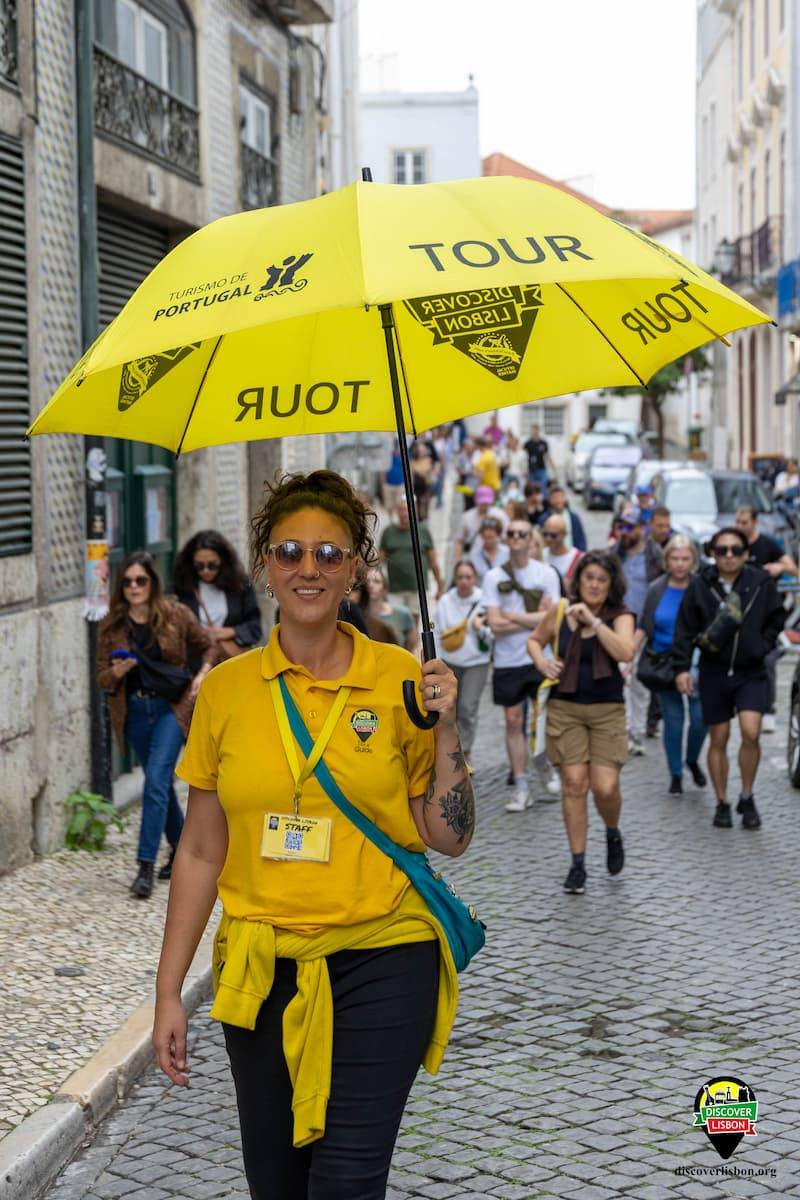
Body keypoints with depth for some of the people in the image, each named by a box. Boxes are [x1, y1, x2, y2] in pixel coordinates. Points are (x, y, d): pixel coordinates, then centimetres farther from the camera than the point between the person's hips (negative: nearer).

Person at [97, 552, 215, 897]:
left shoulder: (176, 614, -4)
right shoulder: (112, 625, 1)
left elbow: (208, 646, 10)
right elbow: (102, 679, 2)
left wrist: (201, 676, -6)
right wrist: (116, 672, -19)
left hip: (171, 708, -3)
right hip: (134, 711, 3)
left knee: (156, 781, -16)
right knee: (161, 783, 15)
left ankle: (146, 866, -17)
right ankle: (181, 850, 33)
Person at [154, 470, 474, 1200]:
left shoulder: (399, 680, -4)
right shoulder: (227, 689, 1)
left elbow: (450, 838, 0)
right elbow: (201, 851, 6)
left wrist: (445, 729, -13)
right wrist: (169, 991, 4)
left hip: (379, 964, -2)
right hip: (261, 970, 2)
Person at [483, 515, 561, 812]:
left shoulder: (546, 573, 1)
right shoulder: (494, 577, 1)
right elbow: (495, 624, -7)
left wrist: (512, 616, -11)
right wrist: (533, 619, -8)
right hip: (507, 661, 1)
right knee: (513, 721, 3)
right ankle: (521, 789, 9)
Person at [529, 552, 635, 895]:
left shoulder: (620, 616, -2)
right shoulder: (560, 611, 2)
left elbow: (625, 652, -21)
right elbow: (534, 639, 18)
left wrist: (593, 619, -22)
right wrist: (541, 660, -3)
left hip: (607, 710, -1)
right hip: (565, 708, 1)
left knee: (606, 787, -9)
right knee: (574, 784, -5)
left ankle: (612, 834, 26)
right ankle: (577, 864, 6)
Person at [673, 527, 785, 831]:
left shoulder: (761, 583, -2)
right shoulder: (699, 586, -3)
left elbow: (776, 619, 11)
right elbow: (685, 629, 0)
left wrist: (763, 644, -3)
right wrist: (682, 668, -6)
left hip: (751, 672, -1)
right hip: (714, 672, 1)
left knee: (750, 732, -16)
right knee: (718, 739, 6)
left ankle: (747, 798, 3)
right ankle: (722, 803, 20)